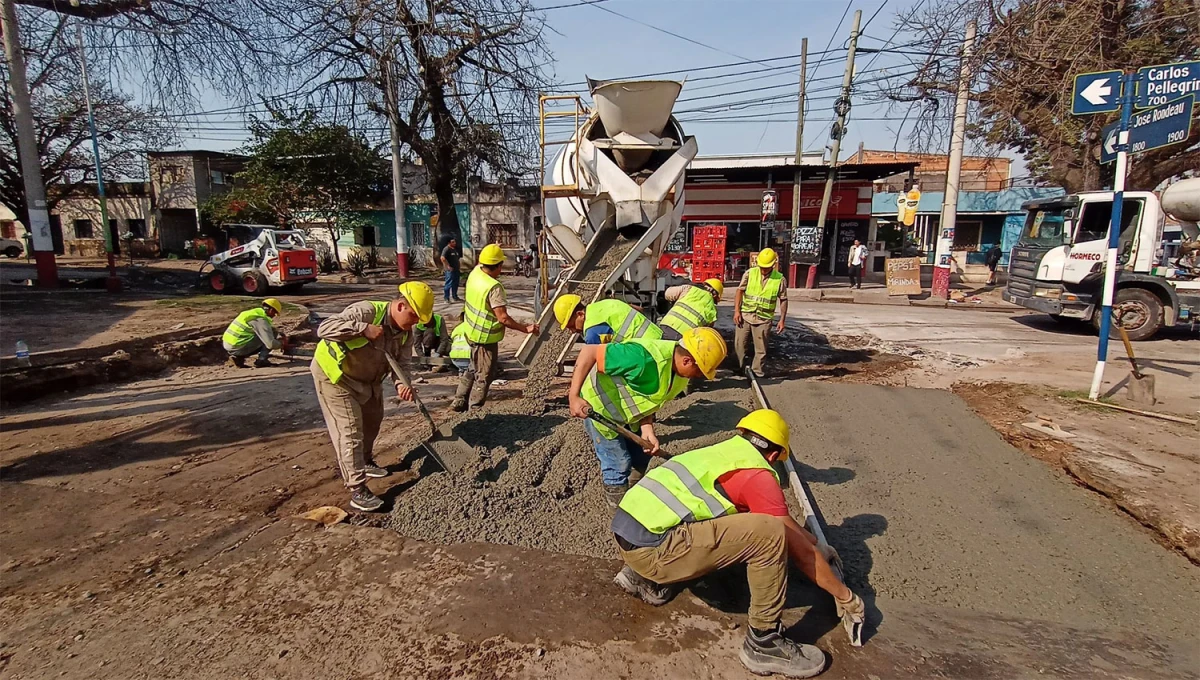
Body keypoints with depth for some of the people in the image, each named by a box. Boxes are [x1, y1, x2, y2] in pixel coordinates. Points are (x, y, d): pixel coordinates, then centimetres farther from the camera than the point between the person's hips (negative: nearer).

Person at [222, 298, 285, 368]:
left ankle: (238, 358, 13)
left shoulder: (255, 312, 13)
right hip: (238, 347, -9)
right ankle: (261, 360, -4)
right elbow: (271, 344, -19)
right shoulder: (261, 320, -15)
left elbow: (269, 328, 31)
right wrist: (280, 344, 1)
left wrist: (279, 335, 17)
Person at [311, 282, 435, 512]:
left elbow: (402, 363, -13)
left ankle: (364, 462, 48)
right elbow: (324, 329, -38)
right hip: (334, 375, -8)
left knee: (372, 420, 22)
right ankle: (357, 490, -6)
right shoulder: (366, 311, -31)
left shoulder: (406, 332, -8)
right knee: (351, 430, -11)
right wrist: (363, 329, -44)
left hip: (367, 379, 8)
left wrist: (402, 384, -34)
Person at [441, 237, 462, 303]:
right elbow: (443, 258, -22)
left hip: (456, 269, 9)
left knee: (455, 284, 14)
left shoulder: (455, 249, 15)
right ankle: (446, 298, 2)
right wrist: (448, 266, -24)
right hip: (449, 270, -9)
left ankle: (455, 297, 25)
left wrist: (458, 267, 17)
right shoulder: (446, 249, -12)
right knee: (448, 284, -5)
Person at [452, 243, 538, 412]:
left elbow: (482, 263, 22)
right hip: (485, 337, -9)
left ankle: (459, 402, 33)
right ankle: (475, 409, 17)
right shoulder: (494, 287, -27)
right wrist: (525, 328, -22)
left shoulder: (475, 272, -4)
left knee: (474, 369, 25)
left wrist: (493, 250, 32)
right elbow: (503, 318, -29)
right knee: (484, 376, 7)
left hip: (472, 332, 9)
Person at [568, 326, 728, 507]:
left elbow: (648, 400, -3)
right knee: (618, 463, 1)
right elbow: (589, 351, -38)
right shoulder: (644, 359, -40)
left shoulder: (681, 373, -12)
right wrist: (574, 396, -43)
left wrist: (647, 431, -19)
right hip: (598, 407, -8)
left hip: (625, 411, 8)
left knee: (641, 457, 17)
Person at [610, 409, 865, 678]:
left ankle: (641, 576, 24)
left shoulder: (722, 451, 21)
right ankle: (764, 644, 4)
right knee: (770, 534, -12)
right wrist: (845, 596, 17)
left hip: (626, 530, 9)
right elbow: (800, 550, 3)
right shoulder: (758, 474, -3)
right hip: (648, 547, -9)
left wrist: (818, 546, 45)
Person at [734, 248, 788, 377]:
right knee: (739, 345, 6)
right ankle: (740, 370, 20)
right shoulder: (750, 273, -3)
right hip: (745, 316, 1)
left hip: (763, 319, -1)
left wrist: (782, 320, 0)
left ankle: (756, 373, 16)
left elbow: (783, 300, 3)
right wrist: (737, 311, -6)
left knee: (761, 349, 5)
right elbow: (740, 291, 1)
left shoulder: (779, 279, -4)